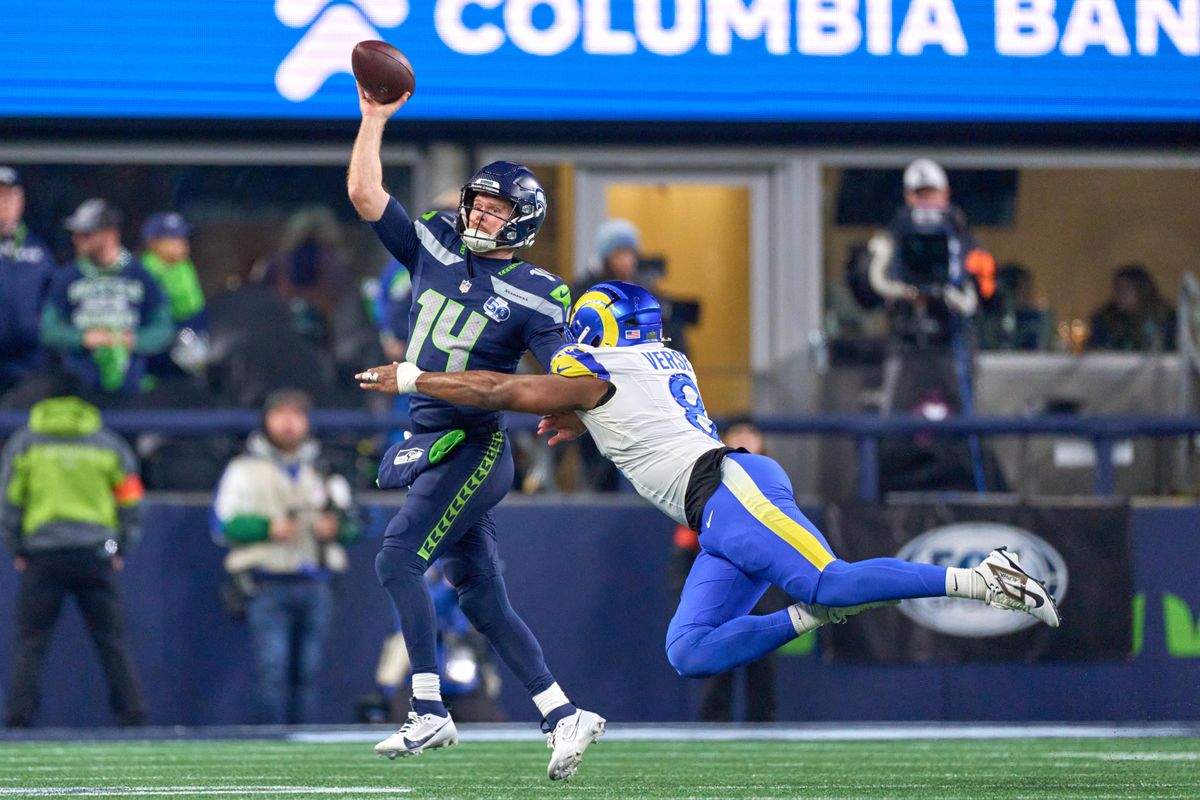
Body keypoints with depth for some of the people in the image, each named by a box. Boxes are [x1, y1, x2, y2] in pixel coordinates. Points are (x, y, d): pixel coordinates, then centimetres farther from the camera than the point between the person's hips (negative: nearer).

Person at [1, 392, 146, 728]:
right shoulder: (108, 444, 7)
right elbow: (129, 499, 7)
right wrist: (121, 549, 13)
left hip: (42, 557, -1)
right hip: (95, 553, 1)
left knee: (30, 640, 4)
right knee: (112, 640, 7)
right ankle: (132, 711, 2)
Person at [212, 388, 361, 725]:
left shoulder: (322, 470, 19)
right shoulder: (245, 470, 8)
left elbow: (350, 525, 18)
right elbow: (225, 524, -1)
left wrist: (335, 527, -5)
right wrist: (267, 528, -15)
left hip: (314, 584, 4)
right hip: (268, 584, -4)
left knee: (307, 671, 2)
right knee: (272, 670, -14)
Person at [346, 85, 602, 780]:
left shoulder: (534, 294, -5)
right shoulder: (435, 248, 10)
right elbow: (365, 194, 8)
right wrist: (375, 118, 3)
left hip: (475, 444, -7)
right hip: (432, 447, 7)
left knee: (399, 558, -20)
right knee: (482, 598, 6)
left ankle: (430, 714, -20)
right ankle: (565, 716, 11)